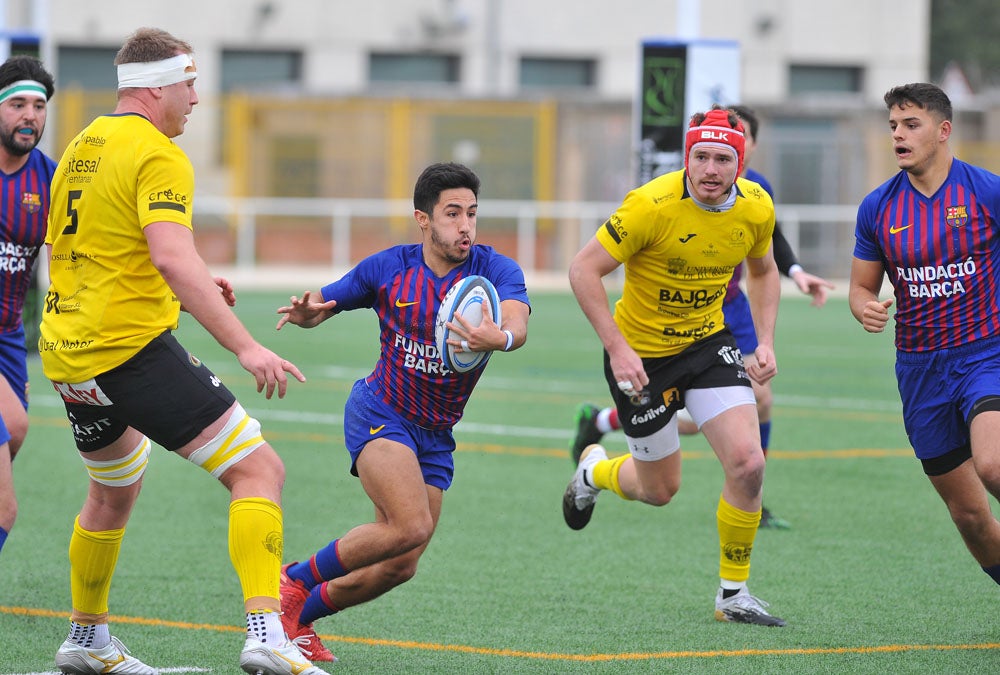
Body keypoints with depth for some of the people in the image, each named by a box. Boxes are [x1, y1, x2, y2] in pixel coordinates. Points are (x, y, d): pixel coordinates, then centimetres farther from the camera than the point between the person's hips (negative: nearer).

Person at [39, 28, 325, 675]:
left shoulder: (81, 148, 15)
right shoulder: (158, 156, -12)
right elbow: (173, 257, -26)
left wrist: (190, 287, 25)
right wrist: (245, 346, -31)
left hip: (66, 354, 9)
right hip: (132, 348, -9)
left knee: (115, 489, 30)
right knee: (259, 470, -10)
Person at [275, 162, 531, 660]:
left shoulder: (497, 271, -9)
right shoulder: (387, 269, -7)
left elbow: (517, 322, -30)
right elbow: (321, 306, 6)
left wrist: (500, 337, -55)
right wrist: (305, 313, -19)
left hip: (436, 437, 4)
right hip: (379, 414, -4)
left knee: (399, 567, 4)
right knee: (411, 526, -27)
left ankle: (300, 615, 28)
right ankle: (294, 579, -9)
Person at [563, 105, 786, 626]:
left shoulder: (756, 208, -10)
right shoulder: (652, 206, -27)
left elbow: (762, 271, 11)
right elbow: (583, 270, -20)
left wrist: (765, 342, -1)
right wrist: (617, 348, -26)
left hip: (709, 343, 4)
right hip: (641, 354, -4)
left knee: (747, 463, -15)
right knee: (659, 491, 8)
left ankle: (733, 594, 3)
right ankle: (595, 471, 45)